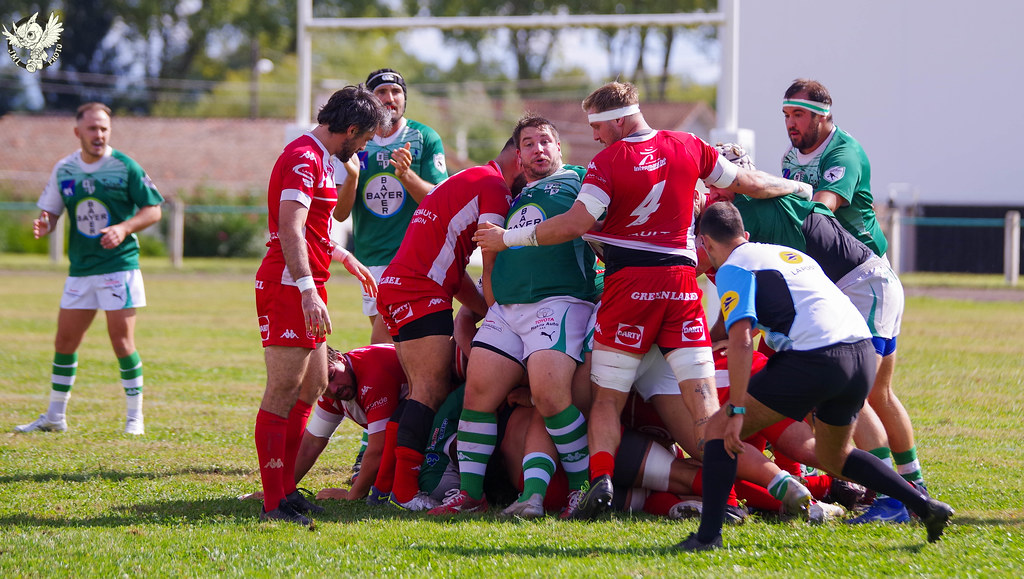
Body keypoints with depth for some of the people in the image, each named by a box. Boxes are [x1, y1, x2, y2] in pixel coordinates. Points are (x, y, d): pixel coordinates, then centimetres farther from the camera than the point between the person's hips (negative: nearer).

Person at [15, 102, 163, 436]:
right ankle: (55, 417, 17)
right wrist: (43, 226, -14)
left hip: (120, 265, -4)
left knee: (122, 341, -7)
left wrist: (124, 228, -19)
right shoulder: (63, 170, 5)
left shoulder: (125, 167, -6)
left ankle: (135, 417, 4)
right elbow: (50, 214, 10)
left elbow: (153, 210, -3)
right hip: (80, 269, 4)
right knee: (65, 341, 6)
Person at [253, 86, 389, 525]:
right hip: (288, 286, -11)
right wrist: (308, 291, -33)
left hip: (305, 285, 11)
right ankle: (274, 502, -9)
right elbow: (291, 230, -25)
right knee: (283, 393, -9)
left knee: (313, 385, 14)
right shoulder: (303, 159, -15)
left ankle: (285, 488, 19)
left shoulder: (320, 160, 19)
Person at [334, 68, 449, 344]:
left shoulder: (425, 139, -1)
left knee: (381, 344, -15)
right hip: (369, 258, 4)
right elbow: (339, 213, 2)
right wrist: (352, 176, -17)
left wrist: (406, 174, -23)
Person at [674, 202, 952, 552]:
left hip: (815, 358, -8)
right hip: (862, 352, 8)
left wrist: (736, 411, -11)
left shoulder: (732, 269, 3)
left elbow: (741, 341, -10)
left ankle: (708, 535, -3)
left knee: (720, 428, 5)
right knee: (834, 457, 29)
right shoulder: (786, 253, 28)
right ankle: (925, 506, 18)